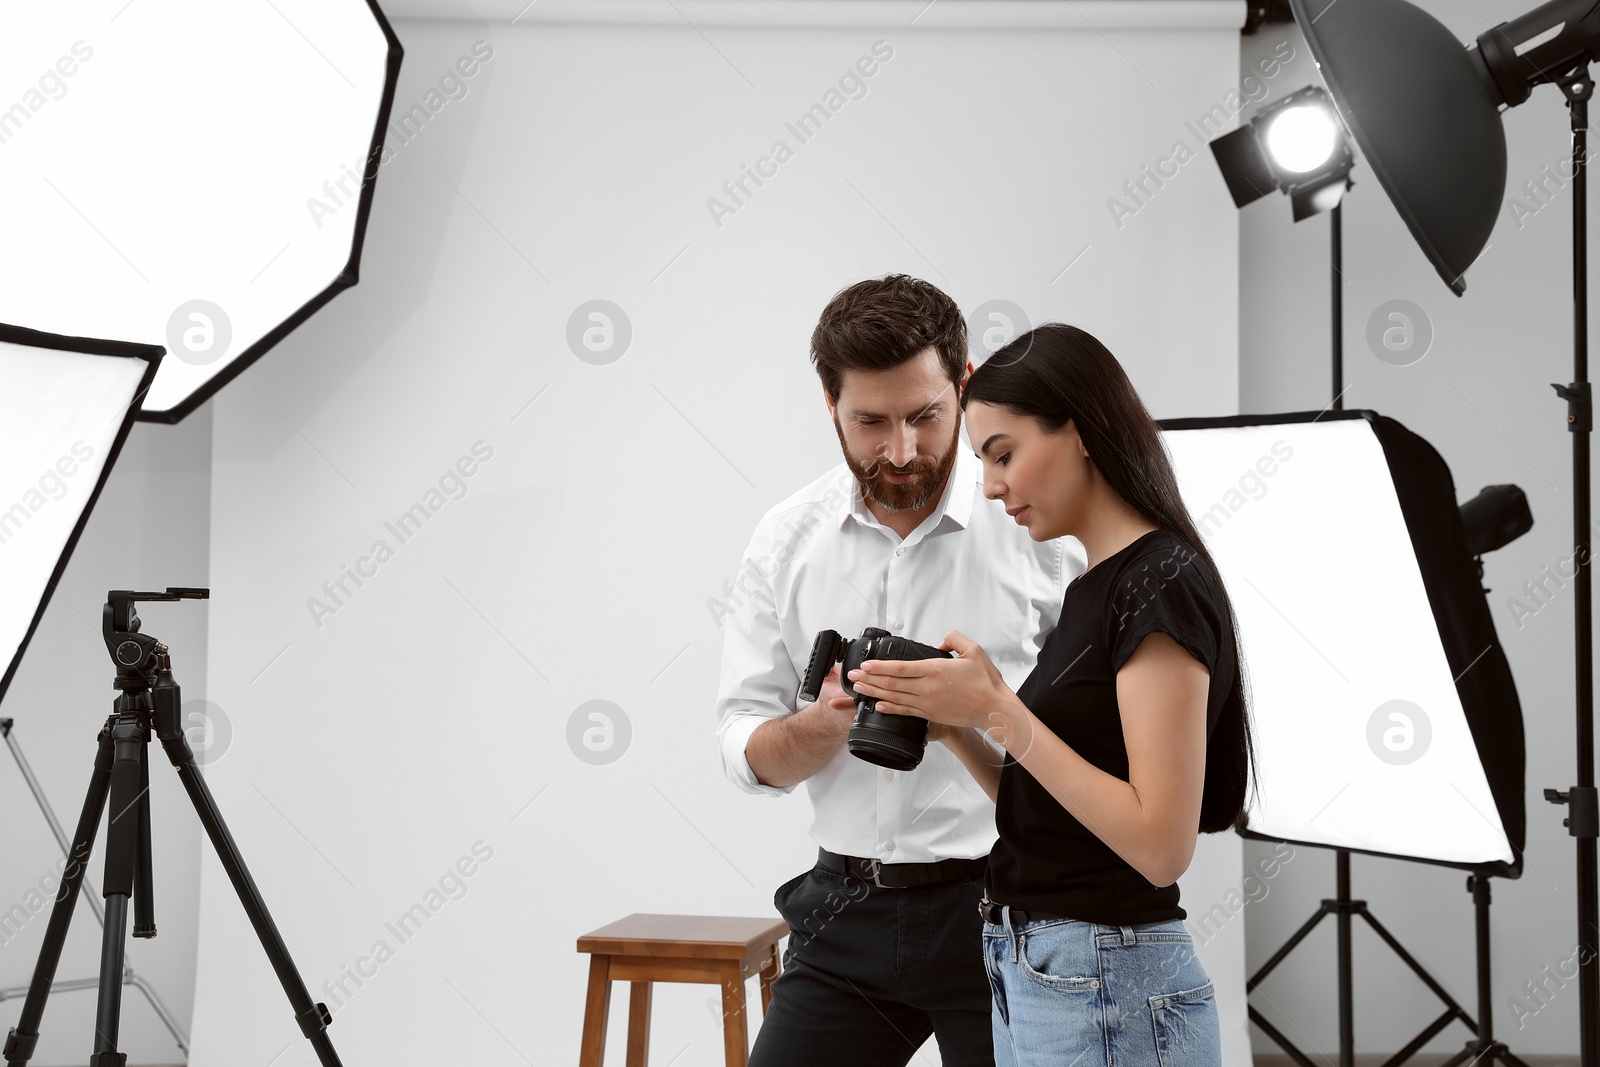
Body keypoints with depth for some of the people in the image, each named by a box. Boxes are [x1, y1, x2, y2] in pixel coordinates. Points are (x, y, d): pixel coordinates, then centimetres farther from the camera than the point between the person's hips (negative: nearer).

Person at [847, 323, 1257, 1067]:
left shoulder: (1162, 584, -15)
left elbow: (1161, 845, -22)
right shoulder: (1092, 588, 12)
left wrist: (997, 709, -20)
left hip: (1106, 990, -9)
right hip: (1033, 975, 9)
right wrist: (954, 727, -1)